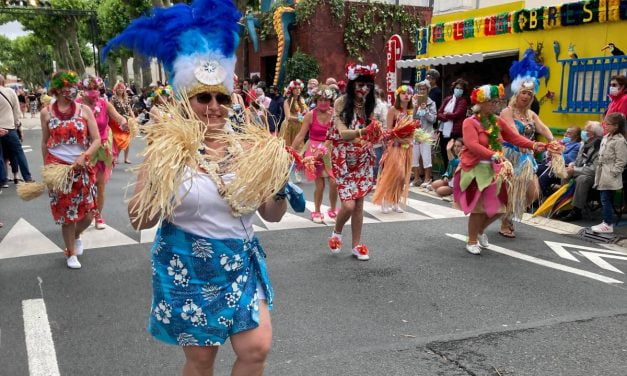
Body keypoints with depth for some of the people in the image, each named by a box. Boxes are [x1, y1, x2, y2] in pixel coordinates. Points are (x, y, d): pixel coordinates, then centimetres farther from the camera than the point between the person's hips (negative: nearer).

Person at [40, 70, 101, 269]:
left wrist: (84, 156, -20)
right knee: (65, 212, 6)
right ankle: (71, 252, 24)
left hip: (81, 167, 1)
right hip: (58, 168, -1)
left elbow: (97, 140, -5)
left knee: (87, 213, 2)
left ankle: (76, 236, 37)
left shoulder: (84, 110, -2)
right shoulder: (46, 112, -1)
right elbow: (44, 143, 8)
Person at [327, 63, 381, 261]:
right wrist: (362, 132, -38)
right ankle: (336, 233, 19)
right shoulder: (341, 102, -11)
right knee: (348, 204, -11)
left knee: (359, 203, 6)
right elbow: (343, 133, -21)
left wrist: (377, 135, -20)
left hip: (363, 159, 5)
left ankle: (357, 245, 18)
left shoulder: (368, 105, 5)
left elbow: (371, 133, 2)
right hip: (343, 159, -5)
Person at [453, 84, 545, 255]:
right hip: (475, 170, -6)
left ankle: (480, 230, 35)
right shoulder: (470, 122, -13)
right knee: (478, 207, -3)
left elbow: (514, 137, 6)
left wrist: (533, 145, -8)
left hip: (494, 170, 6)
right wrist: (493, 155, -37)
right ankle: (472, 241, 16)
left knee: (497, 207, 9)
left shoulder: (498, 121, 7)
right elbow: (473, 145, -26)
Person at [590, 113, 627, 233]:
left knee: (606, 199, -7)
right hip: (603, 175, 9)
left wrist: (612, 173, -16)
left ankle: (608, 225, 0)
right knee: (605, 199, 13)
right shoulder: (606, 137, 13)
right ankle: (607, 222, 20)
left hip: (610, 177, -9)